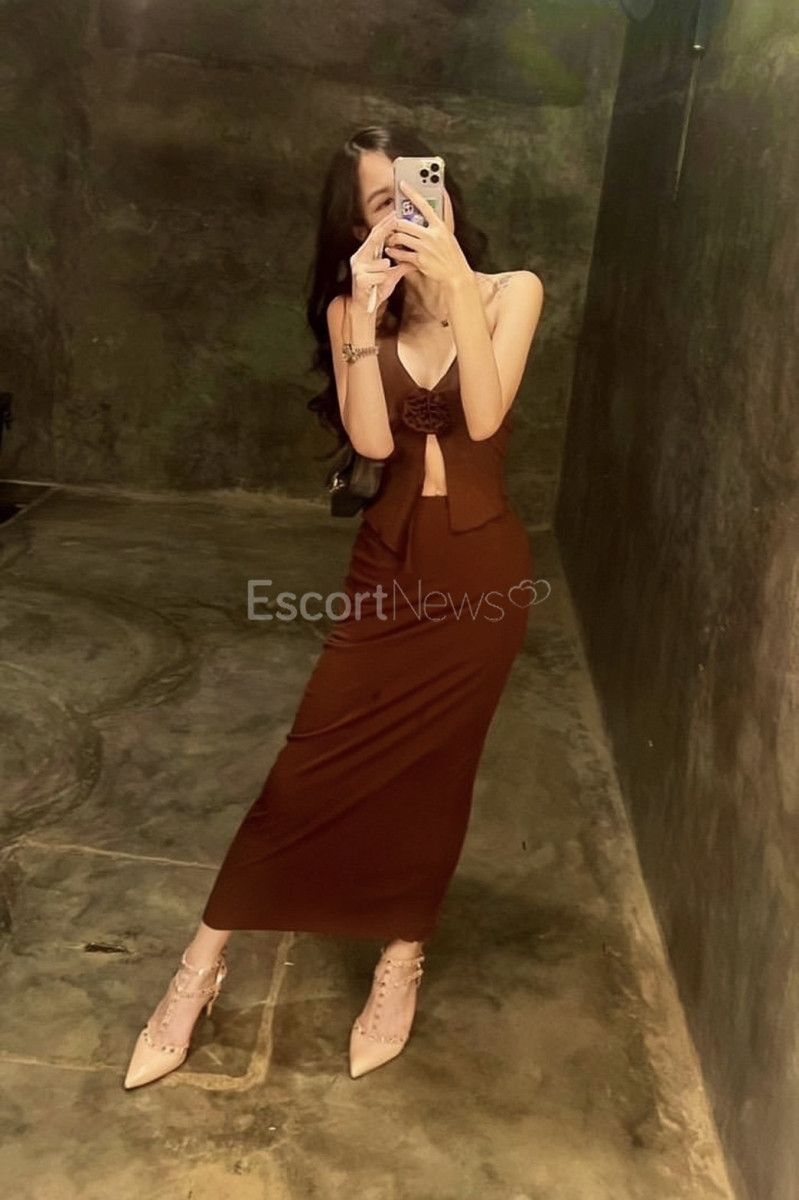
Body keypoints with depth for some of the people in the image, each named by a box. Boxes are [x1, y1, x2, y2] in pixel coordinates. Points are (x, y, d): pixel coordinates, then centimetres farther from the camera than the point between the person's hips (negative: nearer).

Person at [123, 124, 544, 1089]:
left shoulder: (511, 291, -4)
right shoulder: (354, 312, 0)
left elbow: (484, 417, -19)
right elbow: (372, 440, -13)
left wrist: (457, 284, -24)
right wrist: (365, 312, -20)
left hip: (480, 568, -1)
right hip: (389, 560, 2)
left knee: (430, 774, 9)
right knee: (310, 771, 2)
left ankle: (401, 962, 30)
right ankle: (203, 964, 18)